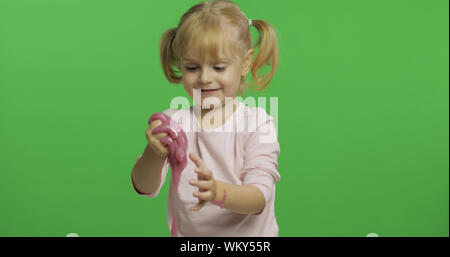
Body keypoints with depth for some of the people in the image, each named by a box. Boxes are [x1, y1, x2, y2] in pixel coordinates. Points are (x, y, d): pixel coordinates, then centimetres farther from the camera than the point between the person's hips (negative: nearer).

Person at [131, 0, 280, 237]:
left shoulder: (257, 123, -5)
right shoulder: (173, 121, 0)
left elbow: (258, 199, -13)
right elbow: (145, 188, -5)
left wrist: (217, 192, -31)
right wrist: (155, 154, -24)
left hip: (247, 234, -2)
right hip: (185, 232, 2)